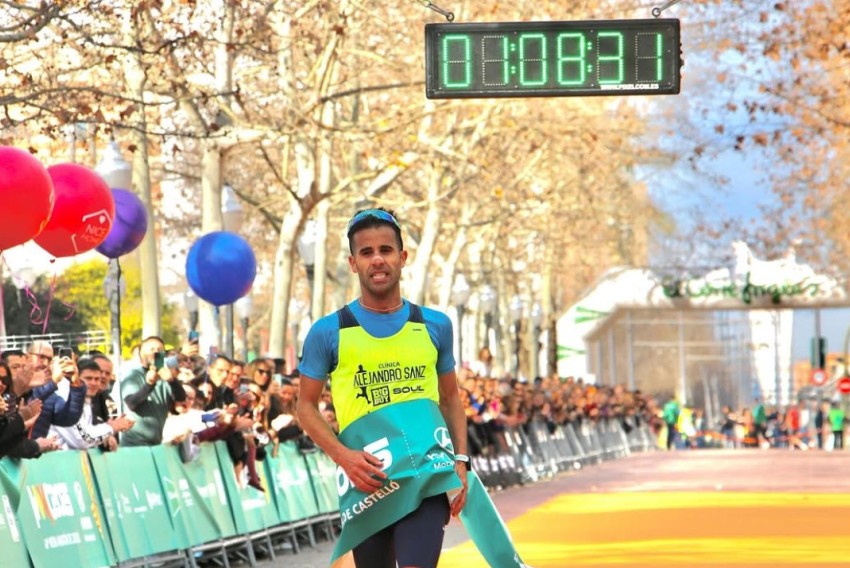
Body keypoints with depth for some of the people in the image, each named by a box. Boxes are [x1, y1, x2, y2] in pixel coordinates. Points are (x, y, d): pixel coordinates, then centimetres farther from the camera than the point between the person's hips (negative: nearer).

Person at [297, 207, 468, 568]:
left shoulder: (434, 325, 9)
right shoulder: (329, 332, 2)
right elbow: (306, 406, 6)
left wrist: (460, 461, 5)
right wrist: (342, 455, -10)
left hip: (429, 478, 0)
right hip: (367, 482, 0)